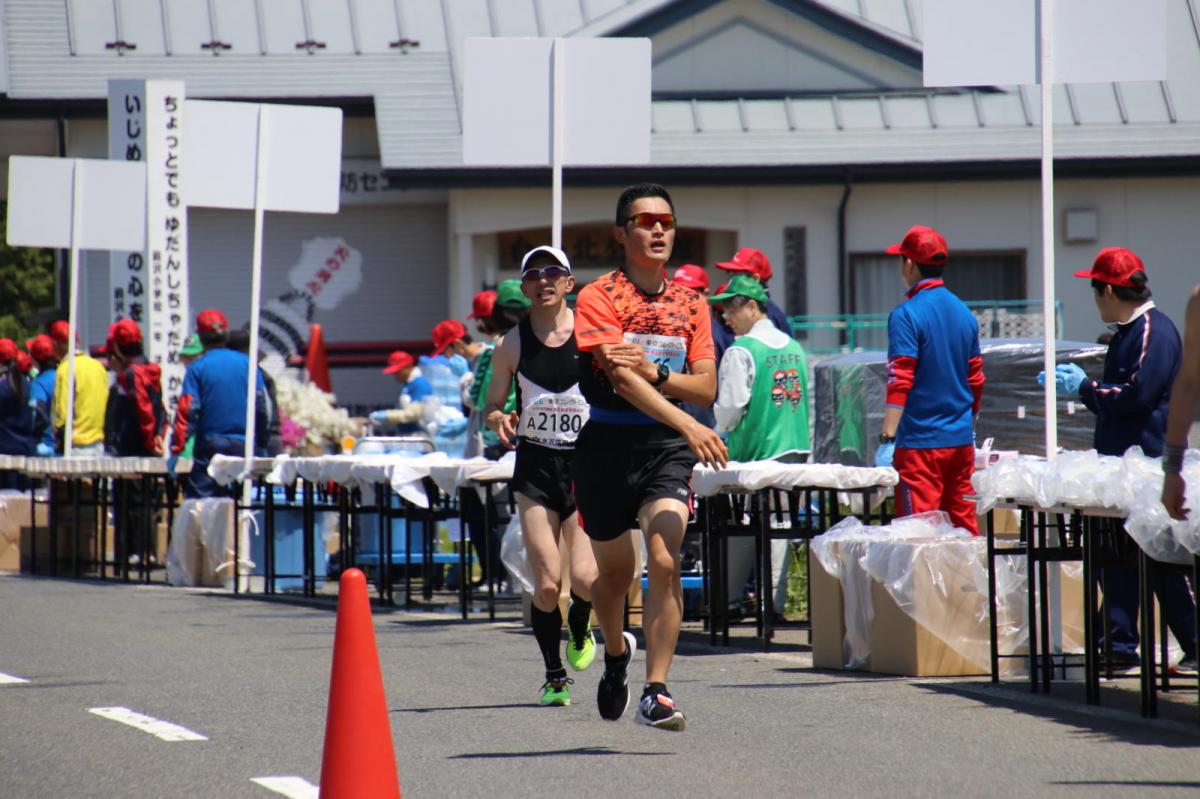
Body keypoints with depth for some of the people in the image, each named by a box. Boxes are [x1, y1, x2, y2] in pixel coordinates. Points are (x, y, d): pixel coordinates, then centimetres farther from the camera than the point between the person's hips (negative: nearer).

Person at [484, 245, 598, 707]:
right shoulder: (512, 344, 2)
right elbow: (491, 407, 11)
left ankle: (579, 630, 23)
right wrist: (500, 420, -12)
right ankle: (554, 677, 11)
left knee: (584, 578, -12)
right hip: (535, 466, 1)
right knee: (547, 584, -7)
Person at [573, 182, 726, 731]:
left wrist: (655, 372, -16)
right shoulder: (598, 298, -6)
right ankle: (616, 652, 44)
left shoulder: (690, 304, 9)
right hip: (607, 446, -1)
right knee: (614, 570, 12)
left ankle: (655, 693, -18)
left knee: (664, 560, -18)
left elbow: (706, 387, 4)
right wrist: (688, 425, -31)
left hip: (668, 449, 1)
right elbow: (623, 380, -20)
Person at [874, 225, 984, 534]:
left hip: (920, 442, -7)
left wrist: (887, 438, -18)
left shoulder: (906, 315, -11)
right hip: (961, 439, 7)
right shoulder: (963, 312, 10)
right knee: (964, 526, 10)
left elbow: (900, 382, -17)